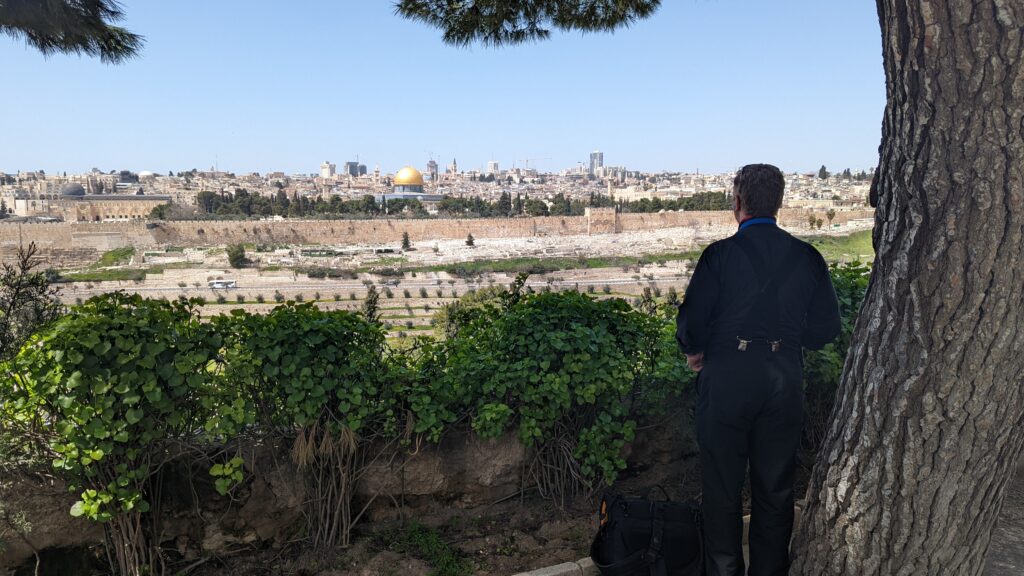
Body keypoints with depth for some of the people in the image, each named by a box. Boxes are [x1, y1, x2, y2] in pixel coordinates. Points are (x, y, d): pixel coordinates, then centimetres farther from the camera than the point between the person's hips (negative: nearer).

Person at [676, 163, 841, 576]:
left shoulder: (721, 254, -10)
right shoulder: (807, 257, 1)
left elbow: (692, 321, -11)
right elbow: (826, 327, 4)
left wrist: (694, 352, 9)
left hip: (726, 382, -3)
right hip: (785, 382, 4)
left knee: (722, 488, 10)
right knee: (775, 489, 16)